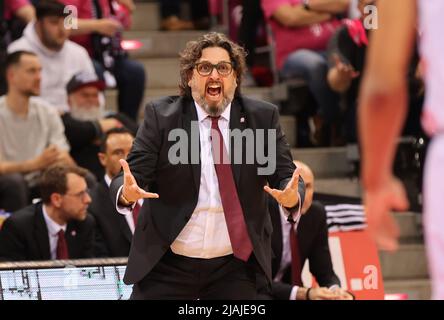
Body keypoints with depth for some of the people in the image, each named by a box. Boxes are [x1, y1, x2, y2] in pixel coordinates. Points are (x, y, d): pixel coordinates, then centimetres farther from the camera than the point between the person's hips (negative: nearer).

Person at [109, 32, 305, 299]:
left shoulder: (263, 117, 2)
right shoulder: (161, 116, -1)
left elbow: (285, 175, -1)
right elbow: (133, 175, -6)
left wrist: (292, 196, -25)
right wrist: (127, 193, -30)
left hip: (235, 267, 1)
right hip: (166, 265, -1)